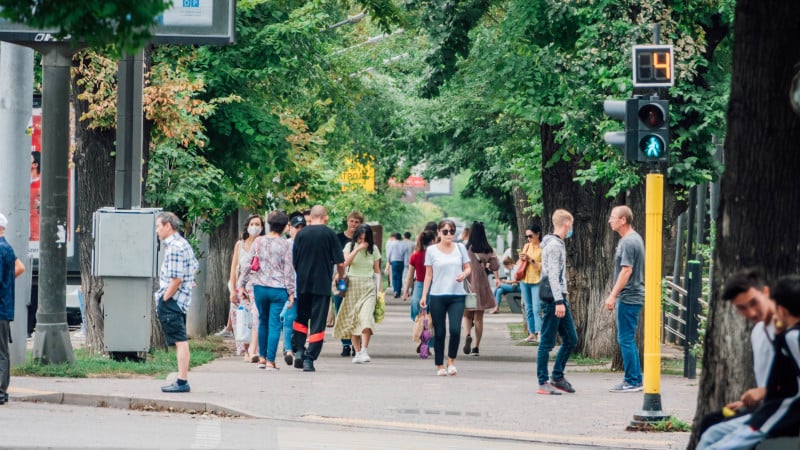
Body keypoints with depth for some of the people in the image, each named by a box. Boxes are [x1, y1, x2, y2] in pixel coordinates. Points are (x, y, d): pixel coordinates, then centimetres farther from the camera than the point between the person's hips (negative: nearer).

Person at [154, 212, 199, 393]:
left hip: (171, 301, -11)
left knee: (180, 341, -10)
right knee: (180, 341, 13)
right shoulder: (183, 243, 15)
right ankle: (182, 379, 16)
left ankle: (182, 382, -11)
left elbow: (176, 278, -23)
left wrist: (165, 298, -15)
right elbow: (194, 266, 27)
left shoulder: (174, 247, -17)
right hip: (181, 300, 11)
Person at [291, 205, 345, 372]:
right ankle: (309, 359, -3)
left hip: (302, 283, 2)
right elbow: (340, 263, -5)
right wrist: (340, 277, 16)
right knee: (317, 322, 2)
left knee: (301, 317, 19)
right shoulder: (329, 234, -4)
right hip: (322, 285, -2)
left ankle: (298, 350, 5)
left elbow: (293, 261, 6)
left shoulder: (301, 234, 2)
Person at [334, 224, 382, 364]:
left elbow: (377, 271, 11)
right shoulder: (350, 246, 4)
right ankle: (357, 352, 4)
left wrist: (378, 290, 5)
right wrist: (357, 249, -18)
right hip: (352, 285, 1)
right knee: (353, 319, -1)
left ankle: (364, 350, -20)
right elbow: (345, 263, -13)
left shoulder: (374, 249, 6)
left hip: (369, 286, -1)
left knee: (366, 317, -17)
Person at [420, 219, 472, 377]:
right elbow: (428, 275, 6)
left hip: (457, 295, 0)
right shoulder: (432, 250, 4)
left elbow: (468, 268, 13)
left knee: (455, 329, -14)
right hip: (437, 296, 0)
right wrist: (424, 296, 2)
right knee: (439, 332, 2)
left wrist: (464, 274, -10)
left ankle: (451, 360, 6)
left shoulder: (460, 248, 7)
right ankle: (440, 365, 12)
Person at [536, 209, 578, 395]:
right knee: (547, 342, -5)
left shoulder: (558, 244, 18)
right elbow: (553, 276, -20)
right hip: (552, 298, -10)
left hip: (559, 298, 10)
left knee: (571, 339, 12)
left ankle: (557, 377, 18)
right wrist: (559, 301, -23)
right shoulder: (554, 245, -13)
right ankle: (543, 383, -3)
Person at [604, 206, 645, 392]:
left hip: (629, 298, -10)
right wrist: (615, 294, 24)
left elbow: (626, 271, -21)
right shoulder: (632, 239, 16)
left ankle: (631, 382, -4)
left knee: (626, 339, -7)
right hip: (631, 297, 10)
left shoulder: (629, 242, -15)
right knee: (628, 340, 13)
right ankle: (636, 380, 16)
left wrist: (613, 295, -20)